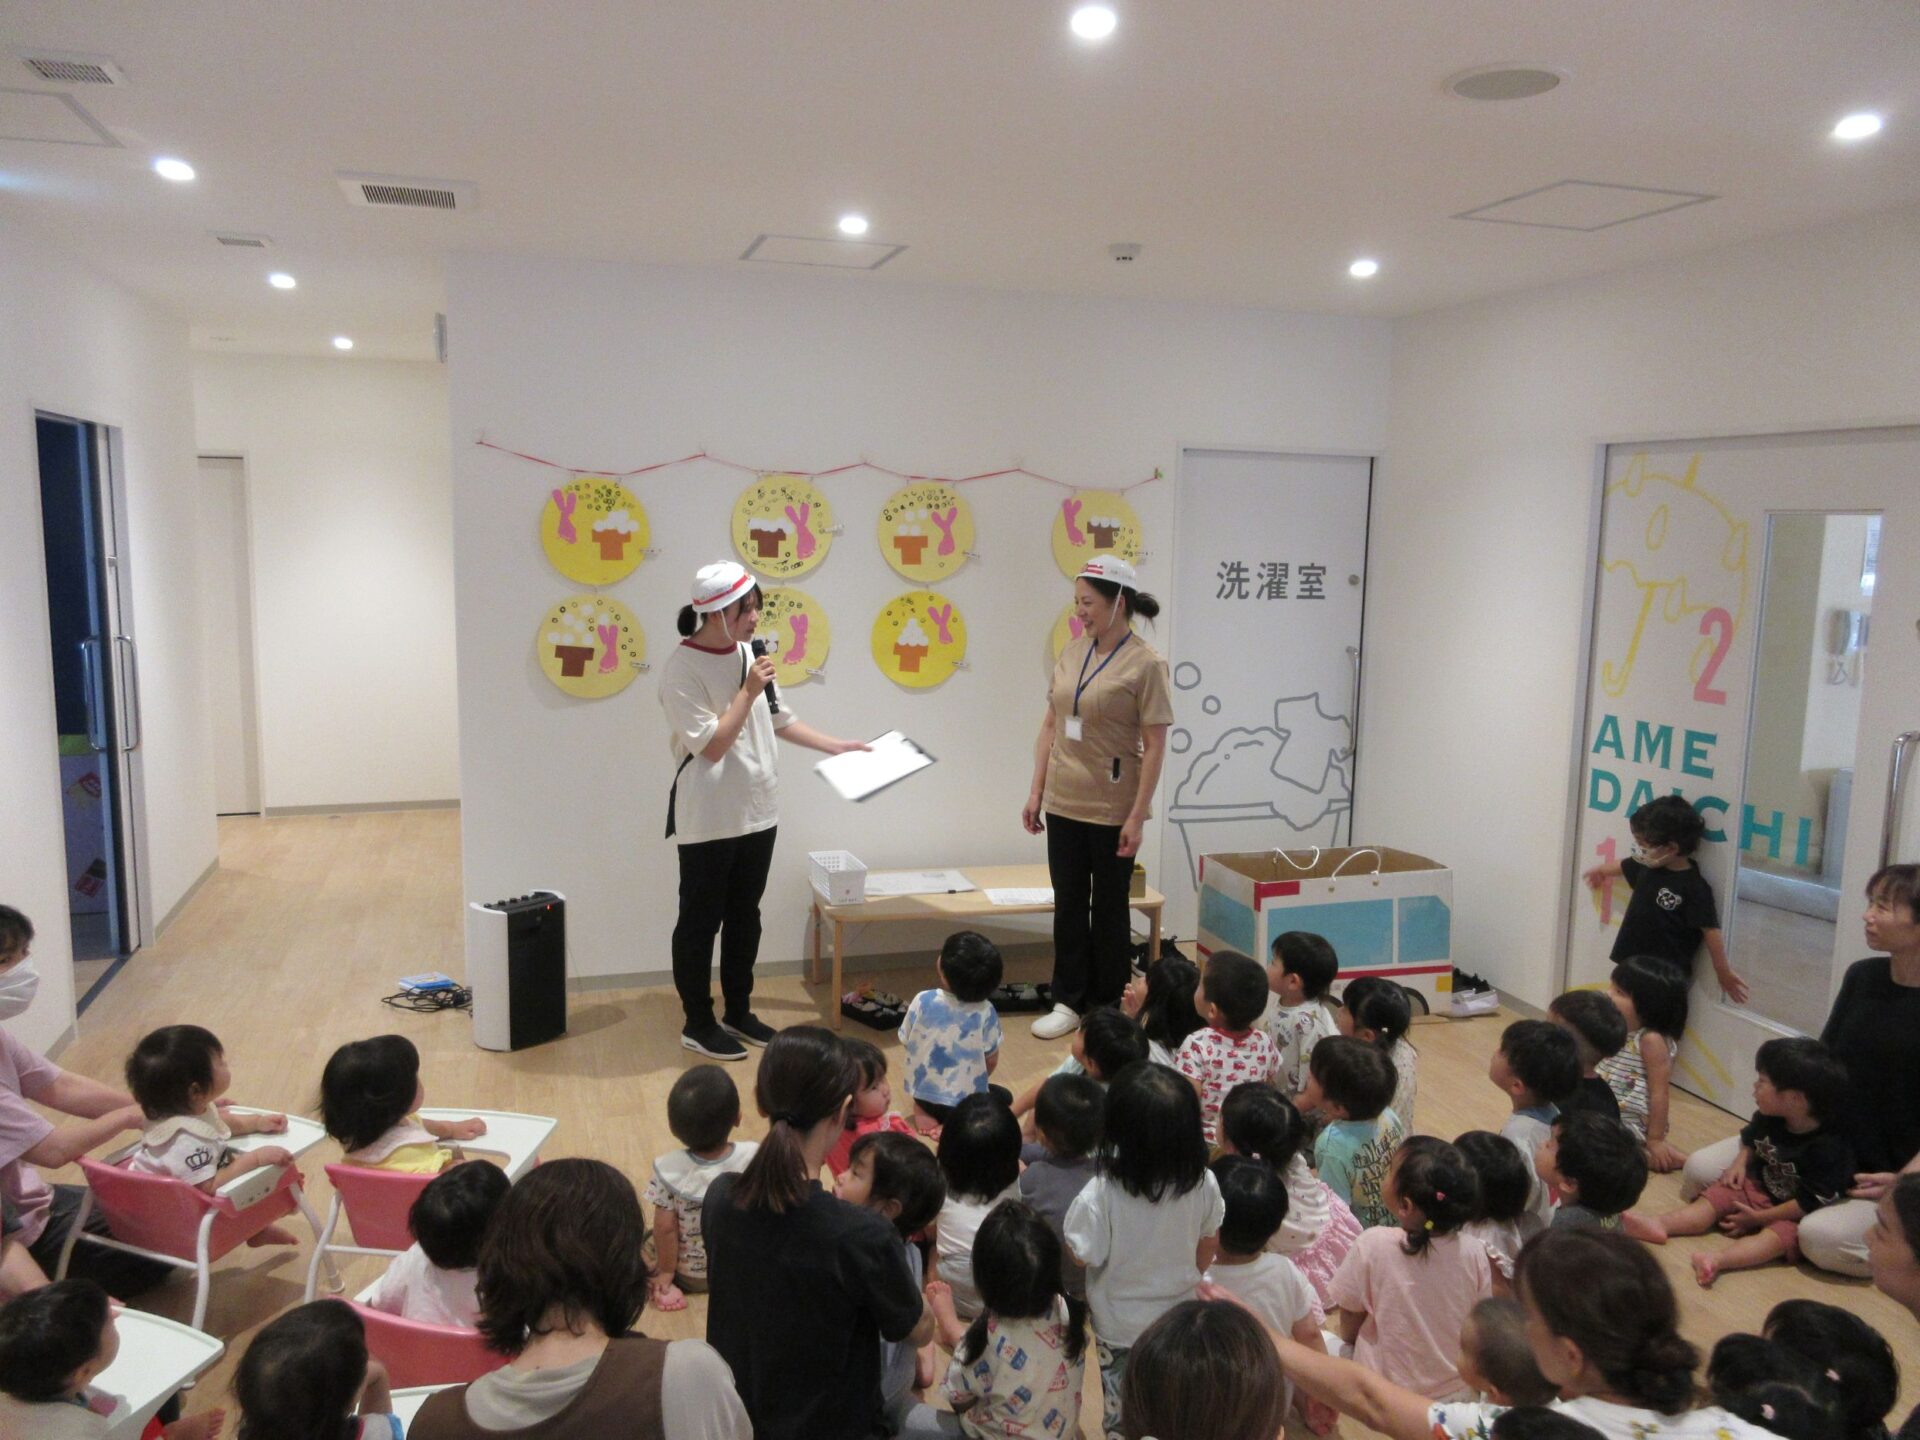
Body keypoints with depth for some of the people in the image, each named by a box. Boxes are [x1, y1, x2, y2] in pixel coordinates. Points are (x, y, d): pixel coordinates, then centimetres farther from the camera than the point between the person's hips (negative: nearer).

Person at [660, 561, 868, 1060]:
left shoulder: (745, 654, 6)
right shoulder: (682, 667, -16)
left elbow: (777, 719, 18)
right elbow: (711, 745, -20)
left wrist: (836, 747, 19)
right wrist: (748, 691, -21)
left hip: (757, 811, 7)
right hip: (708, 820, -7)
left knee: (745, 918, 16)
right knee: (701, 922, 6)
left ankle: (738, 1012, 30)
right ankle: (698, 1024, 19)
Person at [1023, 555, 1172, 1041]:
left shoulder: (1145, 665, -12)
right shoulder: (1072, 652, 5)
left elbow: (1155, 746, -13)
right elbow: (1050, 726, 10)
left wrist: (1137, 817, -16)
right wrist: (1037, 791, 7)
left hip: (1113, 809, -5)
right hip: (1063, 804, 5)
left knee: (1109, 908, 9)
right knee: (1068, 905, 13)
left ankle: (1108, 1009, 24)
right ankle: (1068, 1001, 26)